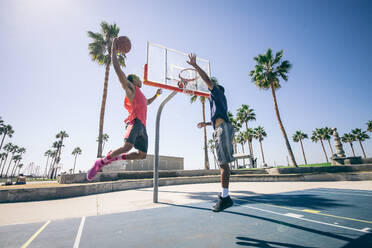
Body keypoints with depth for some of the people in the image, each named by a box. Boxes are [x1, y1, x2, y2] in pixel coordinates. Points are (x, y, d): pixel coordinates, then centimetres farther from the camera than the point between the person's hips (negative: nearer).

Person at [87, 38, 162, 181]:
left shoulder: (140, 95, 32)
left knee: (142, 155, 4)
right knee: (127, 146, -30)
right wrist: (114, 48, 9)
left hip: (142, 126, 8)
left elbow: (148, 102, 55)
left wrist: (156, 95, 51)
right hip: (135, 121, -8)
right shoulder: (129, 87, 9)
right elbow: (116, 66, 3)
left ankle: (114, 157, 16)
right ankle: (100, 162, -9)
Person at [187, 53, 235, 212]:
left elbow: (207, 79, 0)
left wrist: (194, 65, 7)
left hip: (223, 128, -9)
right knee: (223, 163, 8)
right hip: (220, 129, 9)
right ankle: (224, 195, 14)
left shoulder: (217, 92, 11)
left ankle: (225, 197, -10)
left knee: (223, 163, -12)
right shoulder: (220, 101, 33)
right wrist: (206, 123, 43)